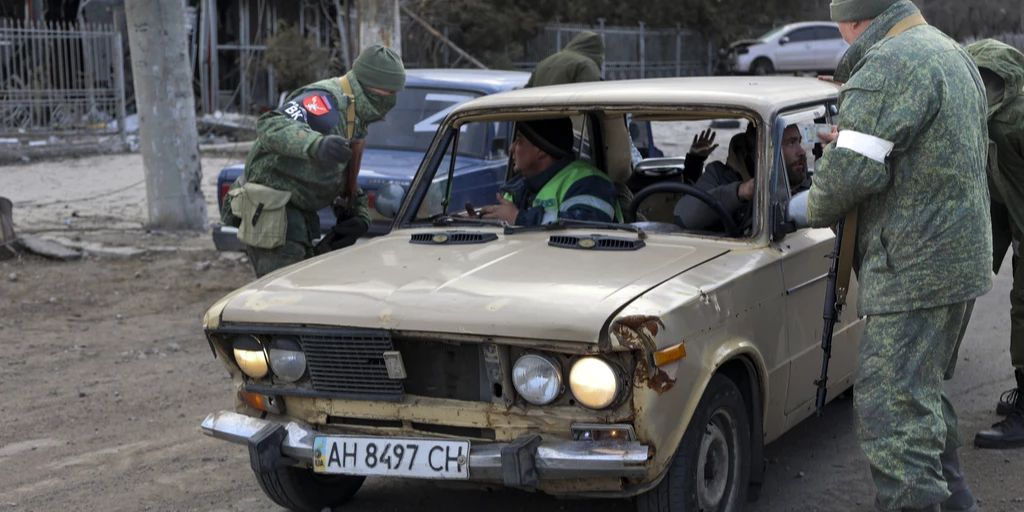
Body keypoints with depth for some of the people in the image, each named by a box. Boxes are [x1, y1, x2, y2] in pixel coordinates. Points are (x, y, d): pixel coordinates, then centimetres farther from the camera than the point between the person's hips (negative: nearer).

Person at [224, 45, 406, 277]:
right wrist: (316, 145, -51)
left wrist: (359, 215, 9)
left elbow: (343, 176, 27)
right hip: (272, 212, -10)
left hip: (298, 213, 10)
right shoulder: (325, 100, -16)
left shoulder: (355, 118, 17)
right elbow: (271, 126, -33)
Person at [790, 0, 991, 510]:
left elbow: (851, 172, -23)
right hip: (961, 257, 11)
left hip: (914, 271, -11)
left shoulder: (888, 66, -16)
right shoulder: (952, 54, 16)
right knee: (924, 393, 24)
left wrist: (812, 209, -2)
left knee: (893, 411, -10)